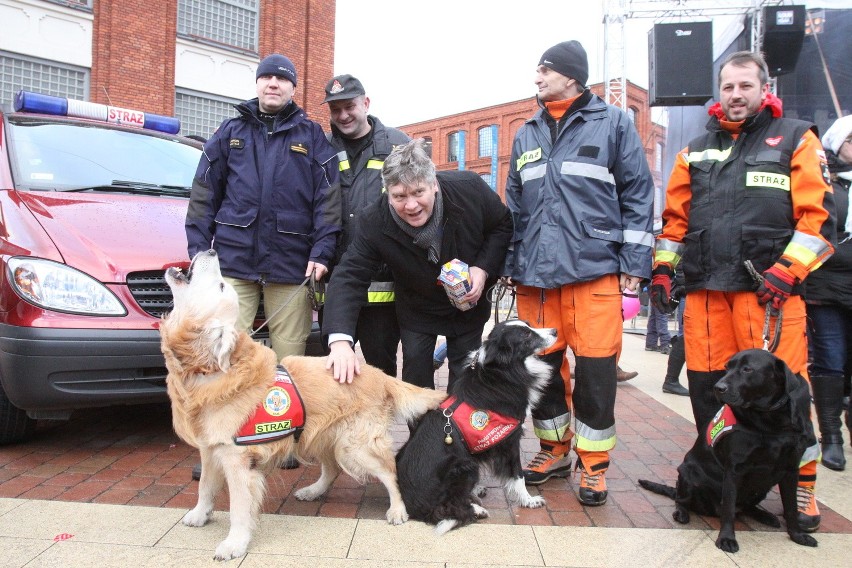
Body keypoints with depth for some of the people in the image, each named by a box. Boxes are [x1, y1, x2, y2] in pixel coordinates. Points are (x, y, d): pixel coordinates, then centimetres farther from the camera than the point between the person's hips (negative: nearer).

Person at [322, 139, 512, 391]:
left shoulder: (470, 188, -27)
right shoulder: (374, 222, -28)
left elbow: (503, 225, -8)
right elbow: (349, 277, -30)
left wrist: (483, 269, -24)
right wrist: (340, 340, -44)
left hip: (468, 305, 1)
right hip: (416, 311, 0)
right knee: (416, 381, 7)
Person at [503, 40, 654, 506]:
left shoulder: (613, 124, 4)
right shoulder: (526, 135, 16)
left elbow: (638, 196, 2)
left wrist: (634, 262, -4)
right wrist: (512, 266, 14)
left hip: (595, 271, -4)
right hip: (535, 275, 5)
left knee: (595, 370, 0)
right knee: (541, 366, 10)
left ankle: (594, 464, 18)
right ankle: (555, 449, 29)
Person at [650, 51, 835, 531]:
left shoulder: (796, 140, 6)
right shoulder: (696, 151, 19)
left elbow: (817, 214, -2)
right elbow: (675, 216, 19)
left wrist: (787, 270, -13)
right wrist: (662, 267, 10)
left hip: (769, 287, -4)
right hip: (705, 288, 4)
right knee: (705, 383, 7)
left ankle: (801, 482, 14)